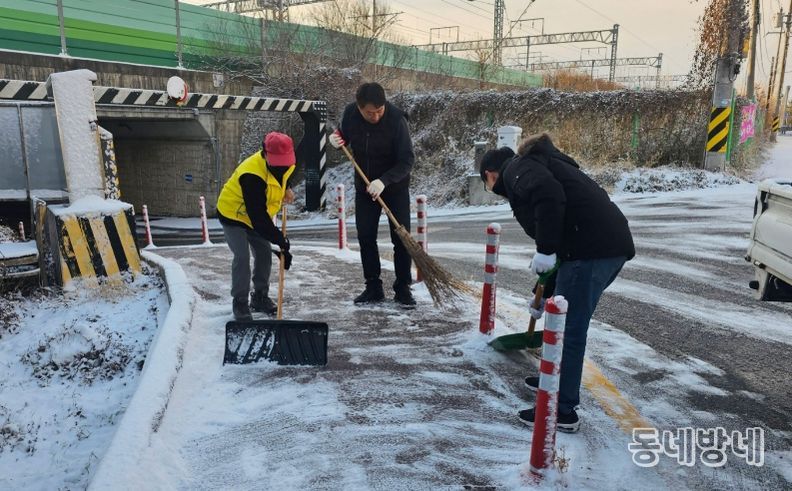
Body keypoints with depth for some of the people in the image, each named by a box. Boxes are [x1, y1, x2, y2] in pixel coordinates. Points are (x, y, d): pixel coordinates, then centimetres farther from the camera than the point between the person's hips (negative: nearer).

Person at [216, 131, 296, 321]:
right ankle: (240, 303, -3)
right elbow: (258, 216, -39)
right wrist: (280, 239, -38)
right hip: (233, 214, -7)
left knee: (264, 253, 6)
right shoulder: (252, 176, -39)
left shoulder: (285, 164, -14)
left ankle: (260, 297, 22)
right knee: (242, 257, -17)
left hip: (257, 215, 8)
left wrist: (287, 188, -3)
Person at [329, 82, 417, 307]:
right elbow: (345, 136, 9)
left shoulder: (396, 119, -26)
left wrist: (384, 181, -37)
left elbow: (407, 160, -25)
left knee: (401, 237, -4)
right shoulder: (350, 113, -13)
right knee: (365, 237, 3)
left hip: (395, 186, -3)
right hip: (364, 186, 4)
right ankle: (373, 287, 14)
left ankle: (403, 288, 8)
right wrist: (336, 138, -14)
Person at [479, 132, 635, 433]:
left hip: (592, 247, -10)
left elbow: (549, 194, -21)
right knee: (569, 323, 24)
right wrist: (543, 295, 42)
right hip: (612, 244, 10)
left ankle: (563, 412, 10)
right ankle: (558, 381, 40)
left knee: (568, 329, -1)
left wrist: (545, 250, -17)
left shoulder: (516, 168, 4)